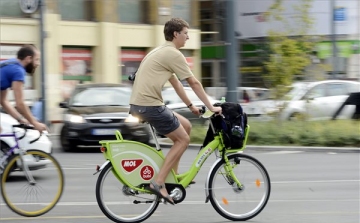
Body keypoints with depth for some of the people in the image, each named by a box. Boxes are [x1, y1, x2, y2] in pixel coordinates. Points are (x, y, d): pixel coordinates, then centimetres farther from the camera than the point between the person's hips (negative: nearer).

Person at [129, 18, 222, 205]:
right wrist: (211, 107, -1)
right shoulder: (173, 54, -9)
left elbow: (175, 82, 28)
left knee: (186, 126, 18)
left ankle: (173, 175, 20)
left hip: (138, 104, 10)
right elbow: (194, 83, -7)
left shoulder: (161, 52, 22)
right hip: (150, 104, -10)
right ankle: (158, 183, -10)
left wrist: (191, 106, 31)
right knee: (183, 139, -3)